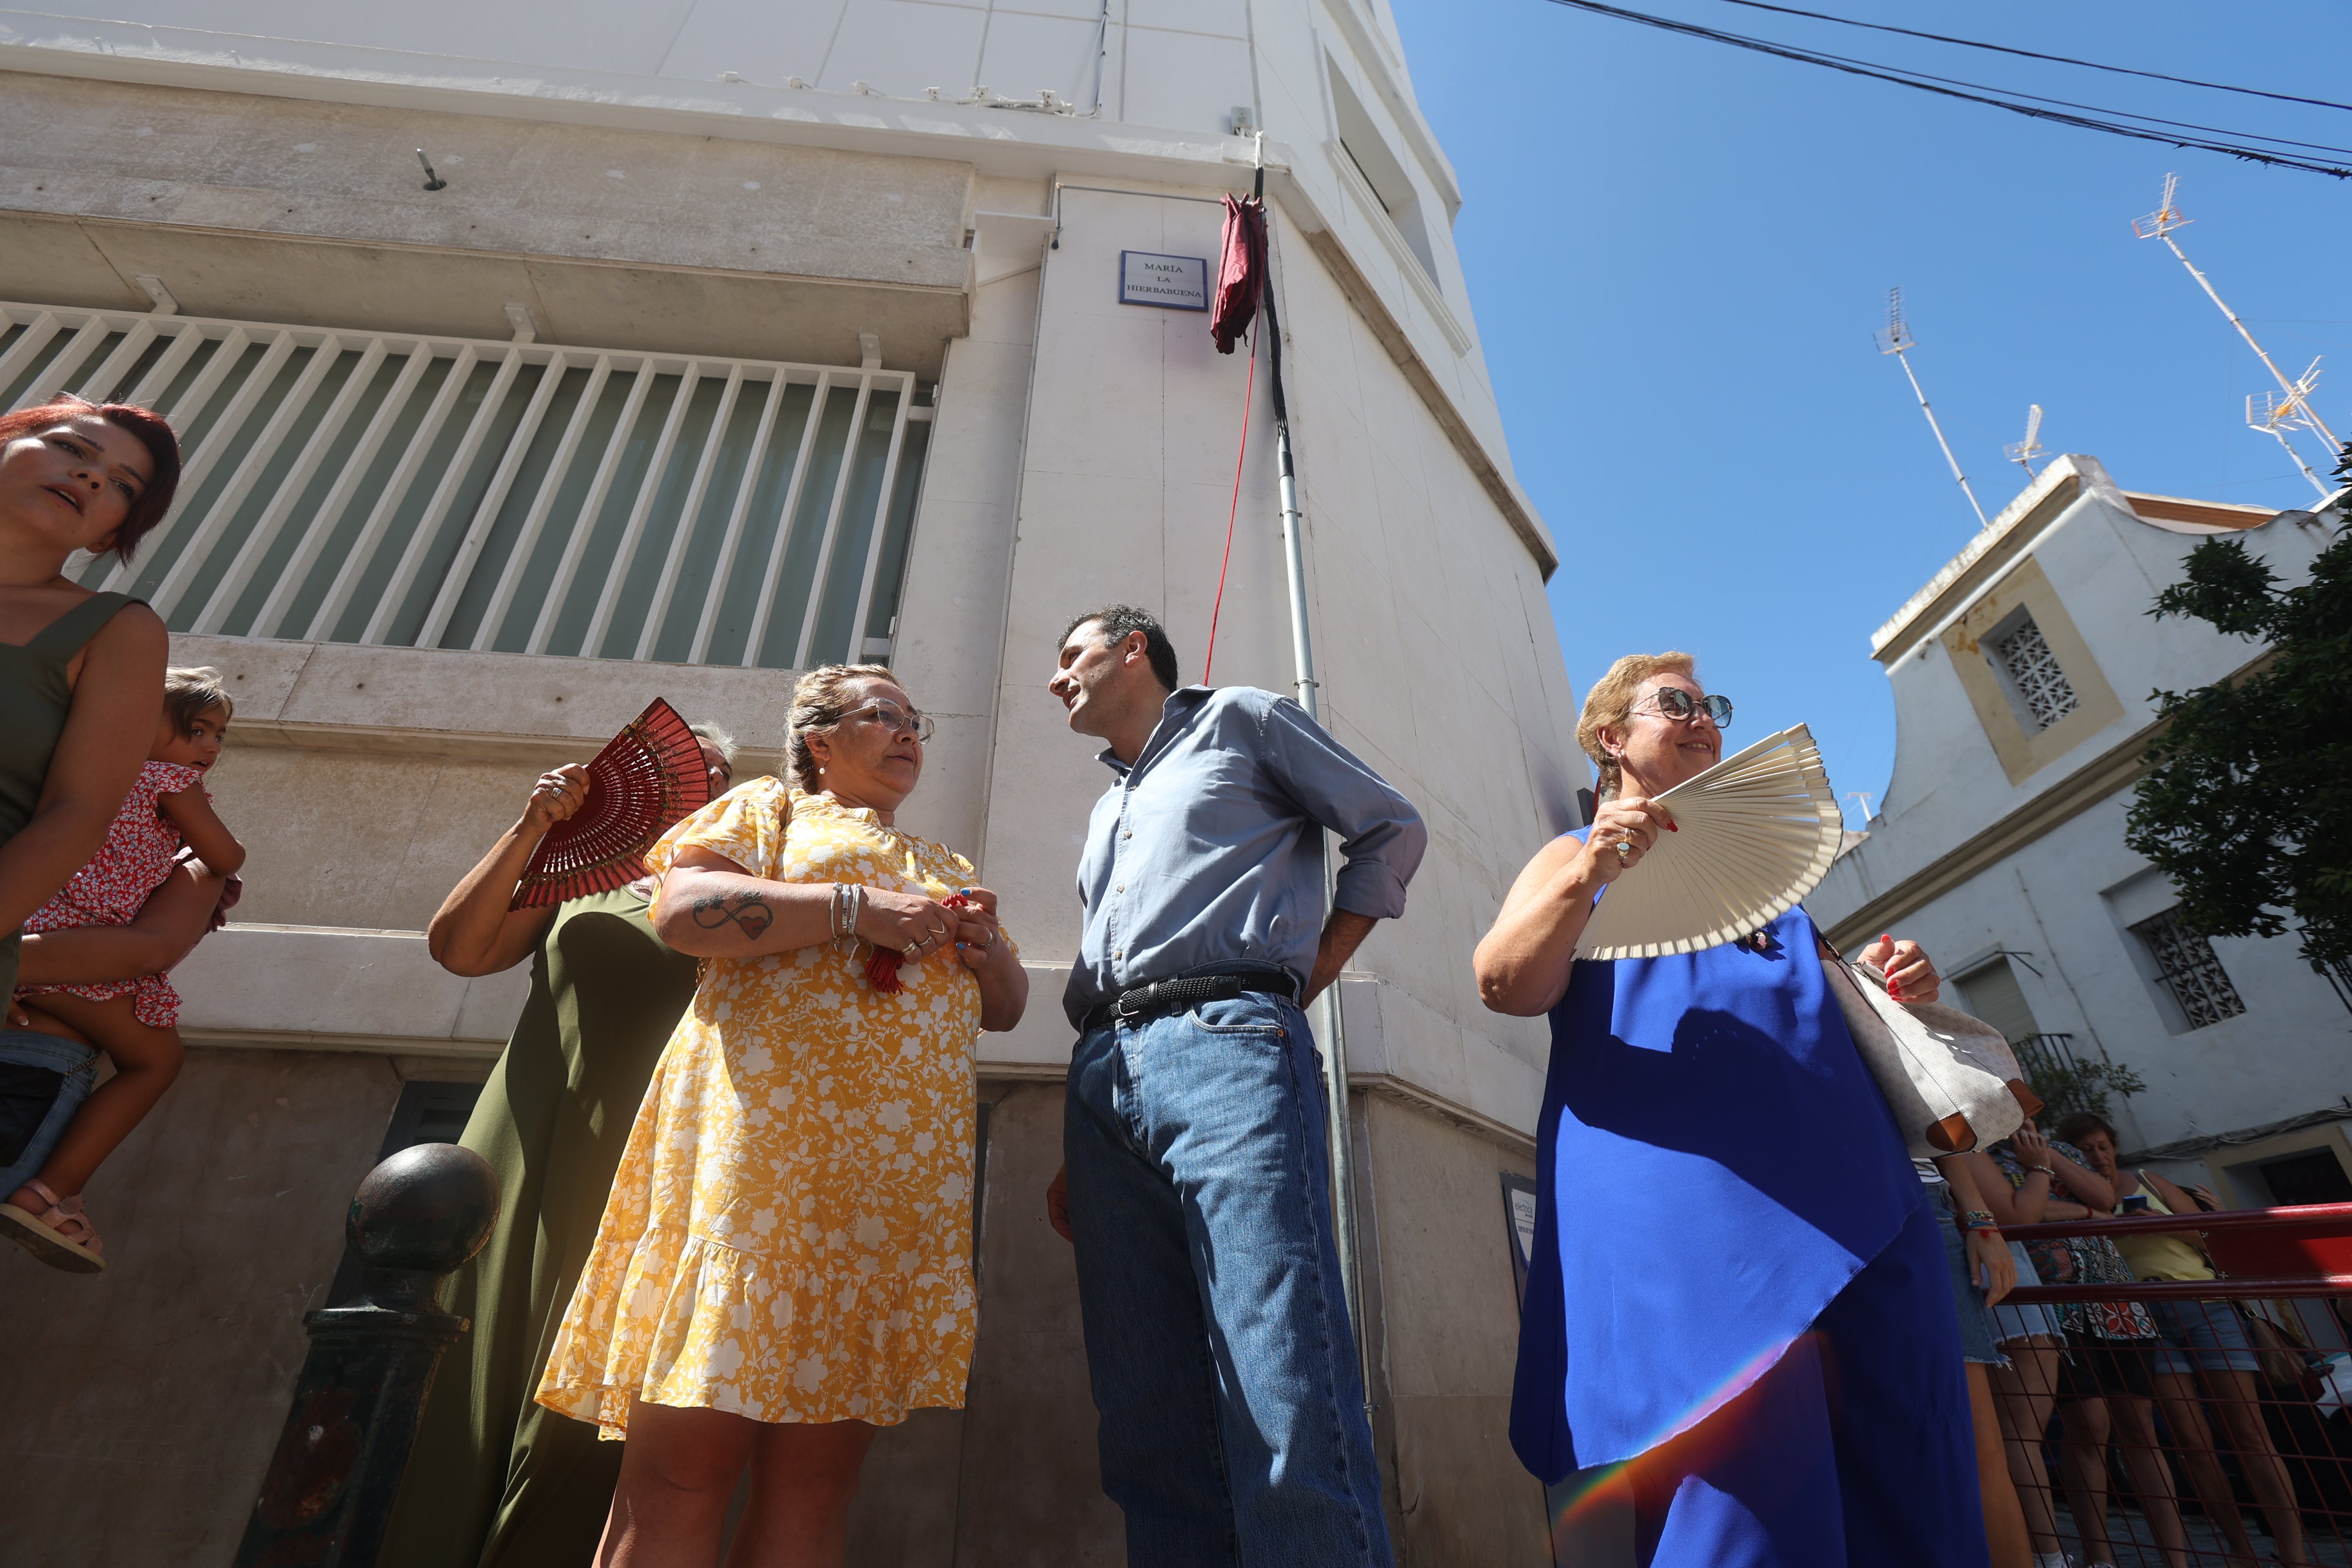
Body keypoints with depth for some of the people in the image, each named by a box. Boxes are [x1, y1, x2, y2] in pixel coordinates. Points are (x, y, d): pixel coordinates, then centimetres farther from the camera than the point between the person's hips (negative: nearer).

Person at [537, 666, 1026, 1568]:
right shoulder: (770, 806, 14)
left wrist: (989, 950, 3)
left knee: (816, 1480, 3)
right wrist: (855, 908, -12)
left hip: (905, 1172, 5)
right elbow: (681, 909, -4)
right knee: (684, 1465, -6)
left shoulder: (950, 869, 28)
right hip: (762, 1137, -4)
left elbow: (1004, 1008, 25)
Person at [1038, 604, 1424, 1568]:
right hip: (1103, 1081, 7)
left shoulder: (1241, 718, 15)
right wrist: (1077, 1159, 19)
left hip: (1226, 1044, -6)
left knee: (1289, 1423, -15)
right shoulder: (1108, 812, 32)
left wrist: (1309, 975, 2)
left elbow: (1392, 829, 11)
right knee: (1151, 1437, 3)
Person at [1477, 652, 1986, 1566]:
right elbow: (1504, 987, -9)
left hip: (1852, 1202, 7)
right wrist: (1588, 876, -26)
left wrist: (1891, 984, 11)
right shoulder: (1577, 860, 9)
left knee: (1903, 1493, 7)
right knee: (1742, 1493, -10)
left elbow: (1825, 1001, 34)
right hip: (1690, 1201, -6)